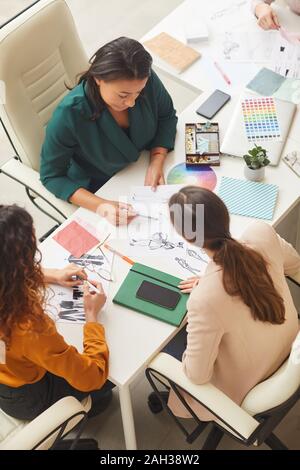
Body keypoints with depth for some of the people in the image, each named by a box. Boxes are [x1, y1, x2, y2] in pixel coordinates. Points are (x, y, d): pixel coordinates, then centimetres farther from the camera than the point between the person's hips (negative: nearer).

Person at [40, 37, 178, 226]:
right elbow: (52, 176, -21)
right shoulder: (68, 116, -34)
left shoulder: (146, 80, -24)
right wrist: (99, 205, -35)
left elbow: (166, 116, -2)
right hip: (96, 188, -4)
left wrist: (157, 162, -19)